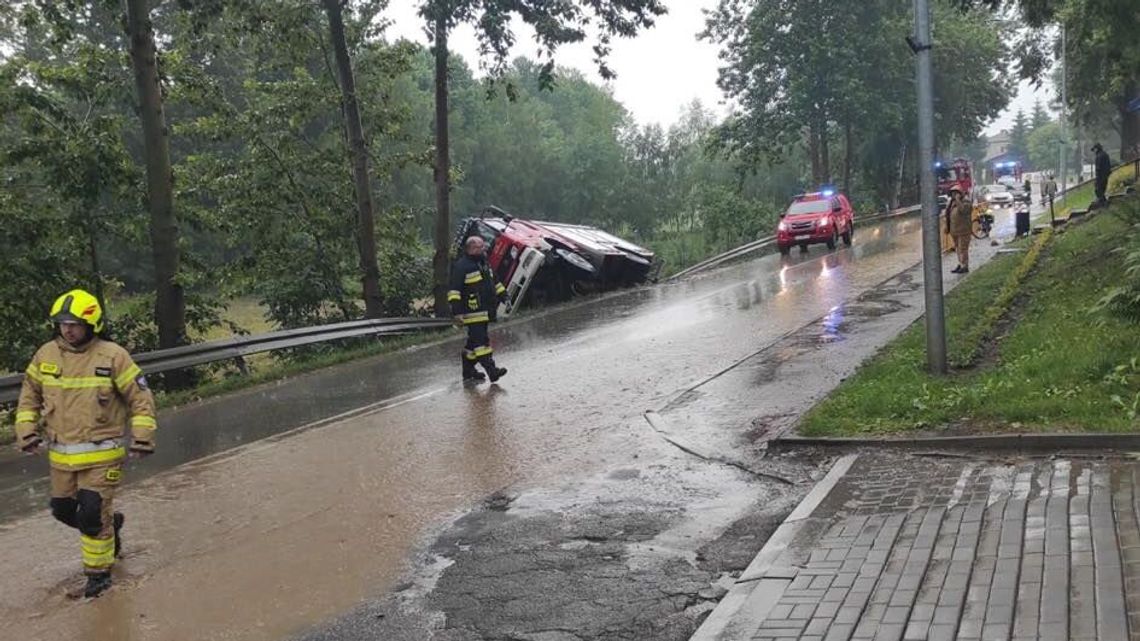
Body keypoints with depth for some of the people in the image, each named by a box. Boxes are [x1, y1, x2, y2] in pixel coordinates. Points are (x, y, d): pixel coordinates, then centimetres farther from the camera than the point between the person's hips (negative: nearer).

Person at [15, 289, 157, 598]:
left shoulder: (112, 356, -12)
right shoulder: (45, 355, 1)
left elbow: (140, 397, -6)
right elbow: (30, 394, 15)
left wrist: (142, 436, -10)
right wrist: (26, 429, 5)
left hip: (101, 454, -5)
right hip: (60, 454, 5)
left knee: (93, 514, -7)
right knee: (64, 511, 13)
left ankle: (99, 571, 12)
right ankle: (109, 524, 41)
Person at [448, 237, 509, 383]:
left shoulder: (484, 262, 17)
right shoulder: (461, 266, -10)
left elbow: (494, 282, 29)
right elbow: (454, 290, -14)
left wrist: (504, 297, 24)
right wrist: (457, 311, -19)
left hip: (485, 311, 9)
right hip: (473, 312, -9)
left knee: (474, 341, 13)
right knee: (481, 340, -13)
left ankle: (468, 373, 20)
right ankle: (491, 370, -18)